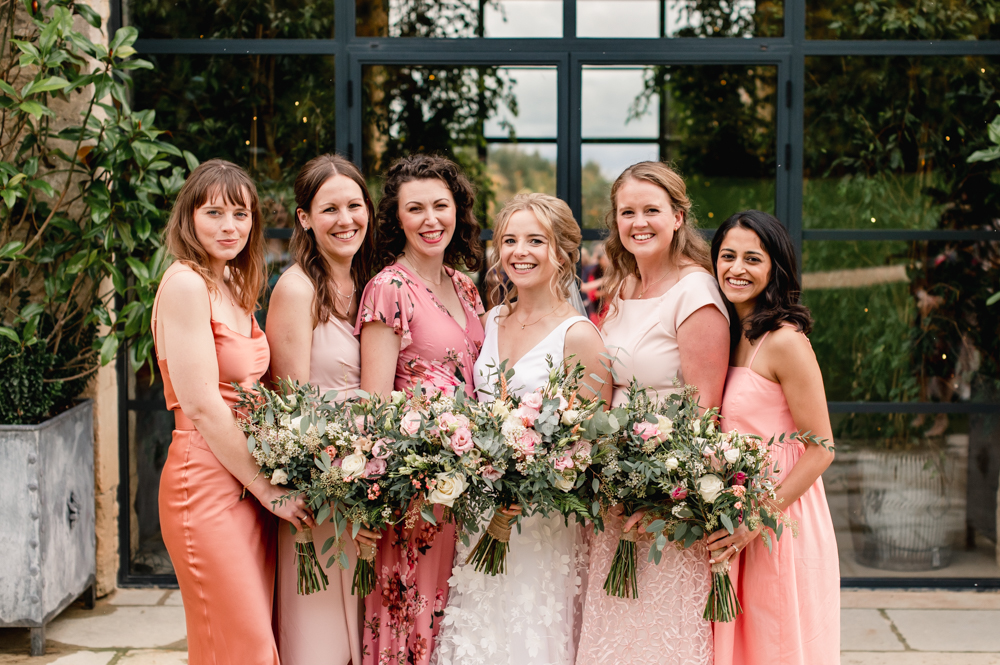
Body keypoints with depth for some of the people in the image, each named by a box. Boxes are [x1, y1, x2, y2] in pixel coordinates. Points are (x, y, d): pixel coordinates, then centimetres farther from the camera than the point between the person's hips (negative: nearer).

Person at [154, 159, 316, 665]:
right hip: (207, 485, -9)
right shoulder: (186, 283, -12)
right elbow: (203, 405, -17)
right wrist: (269, 489, -12)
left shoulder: (235, 288, 16)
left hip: (250, 485, 9)